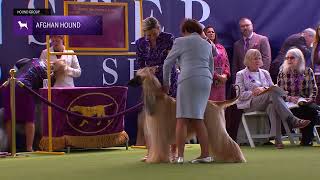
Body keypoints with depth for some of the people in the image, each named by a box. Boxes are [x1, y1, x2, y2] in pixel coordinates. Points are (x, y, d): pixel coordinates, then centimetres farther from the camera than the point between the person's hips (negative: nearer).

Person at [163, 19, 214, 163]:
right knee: (198, 119, 10)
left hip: (188, 80, -6)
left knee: (182, 119, -6)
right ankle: (205, 155, 4)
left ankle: (180, 156, -12)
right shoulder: (207, 45, 23)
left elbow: (168, 63, 10)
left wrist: (165, 83, 21)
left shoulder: (181, 41, 8)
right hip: (206, 81, 6)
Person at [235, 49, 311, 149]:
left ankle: (277, 139, -48)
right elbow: (240, 95, 1)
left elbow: (273, 88, 15)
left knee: (273, 106, -38)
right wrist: (253, 93, -14)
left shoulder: (265, 73, 25)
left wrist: (264, 89, -6)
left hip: (266, 102, 4)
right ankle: (293, 121, -42)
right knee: (273, 93, -33)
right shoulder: (241, 75, 12)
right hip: (249, 104, -4)